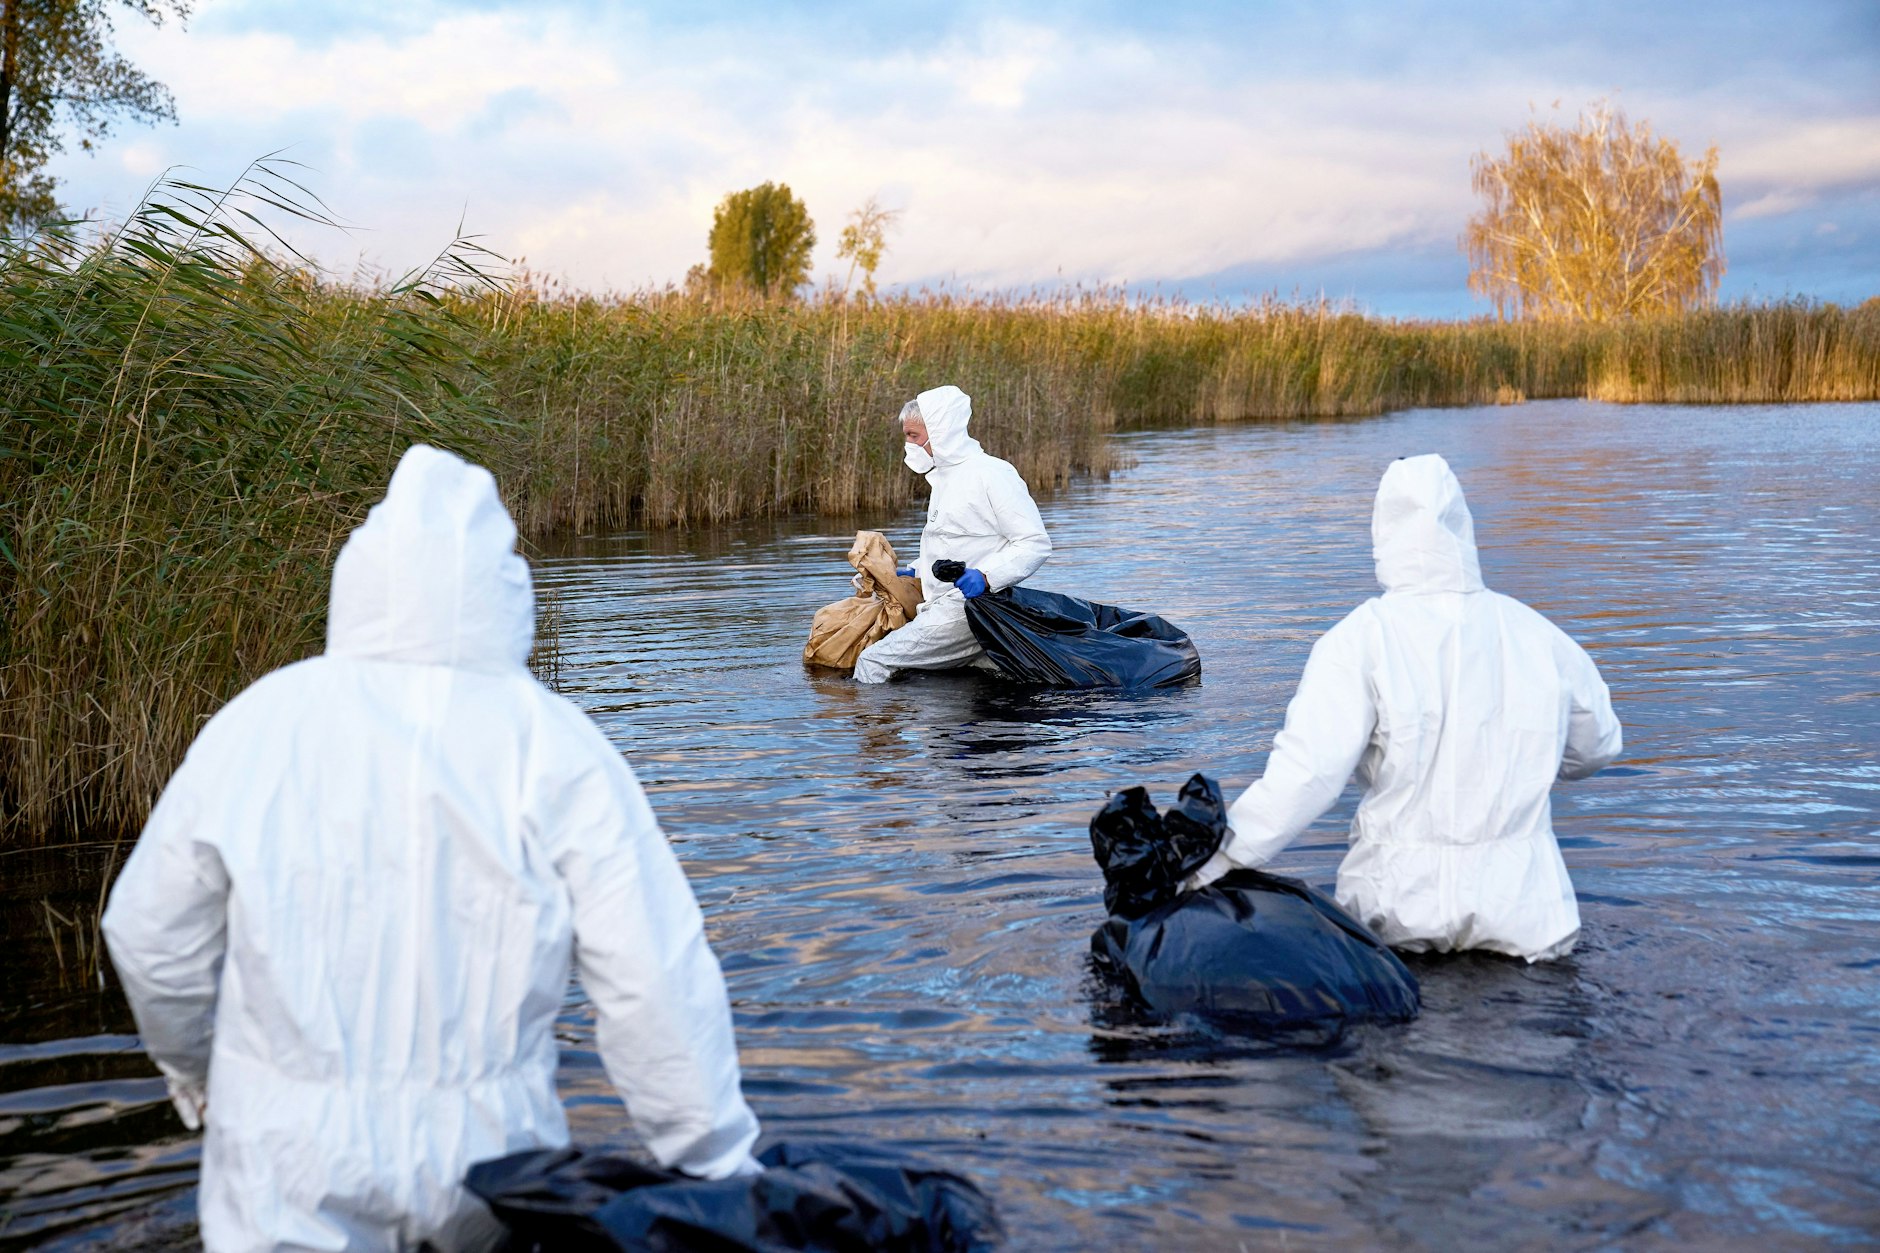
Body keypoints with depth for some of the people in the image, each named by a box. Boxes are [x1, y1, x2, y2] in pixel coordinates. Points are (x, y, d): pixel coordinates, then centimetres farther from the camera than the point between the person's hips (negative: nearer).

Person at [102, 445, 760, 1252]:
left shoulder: (259, 725, -6)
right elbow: (654, 982, -14)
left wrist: (194, 1068, 25)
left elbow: (150, 935, 5)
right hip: (487, 1147, 0)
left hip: (292, 1158, 1)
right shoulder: (555, 749, -11)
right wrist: (718, 1168, -3)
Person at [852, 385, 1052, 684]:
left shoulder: (992, 473, -11)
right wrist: (916, 572, 19)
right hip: (945, 606, 11)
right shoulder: (945, 478, 19)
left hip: (971, 607, -11)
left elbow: (1035, 543, -16)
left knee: (873, 662, -14)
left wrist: (985, 576, -28)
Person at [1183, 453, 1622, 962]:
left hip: (1402, 905, -1)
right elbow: (1596, 748, 18)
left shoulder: (1361, 639, -11)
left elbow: (1306, 773, -19)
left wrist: (1211, 863, -14)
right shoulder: (1536, 634, 2)